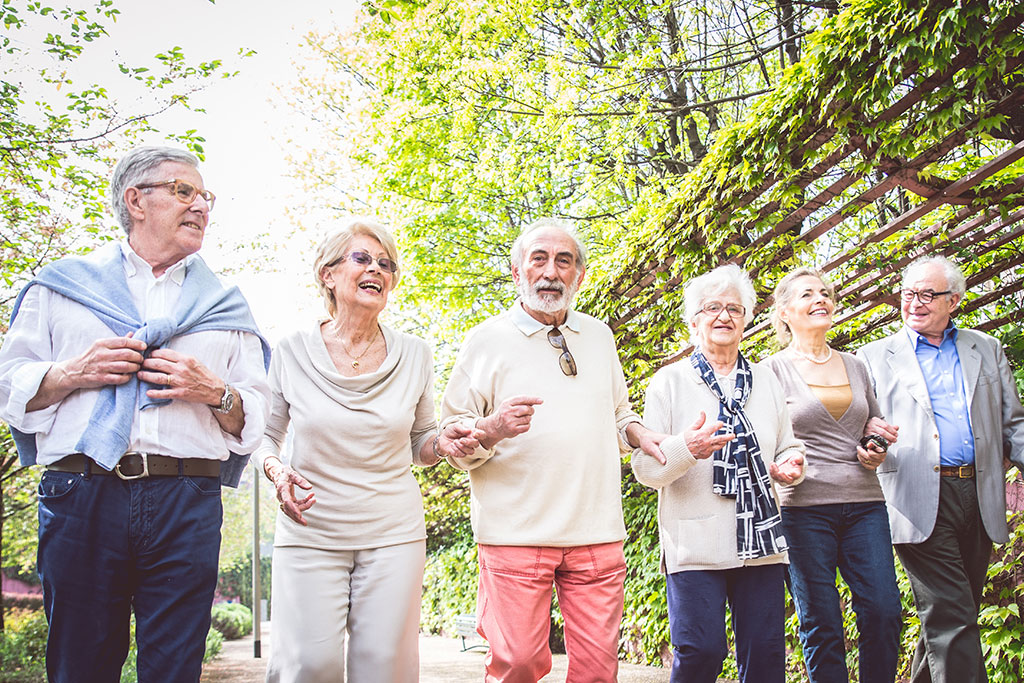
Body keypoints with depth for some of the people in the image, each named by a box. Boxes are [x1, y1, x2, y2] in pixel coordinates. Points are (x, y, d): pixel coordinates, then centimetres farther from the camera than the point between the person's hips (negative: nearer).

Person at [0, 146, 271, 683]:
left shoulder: (224, 306, 18)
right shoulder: (63, 284, 16)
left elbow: (254, 420, 14)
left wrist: (217, 393, -6)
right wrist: (72, 374, -6)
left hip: (188, 503, 1)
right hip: (81, 497, 0)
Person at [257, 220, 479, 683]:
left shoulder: (414, 355, 3)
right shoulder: (291, 353, -2)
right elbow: (265, 434, 9)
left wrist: (443, 444, -8)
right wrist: (278, 474, -11)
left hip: (394, 535, 2)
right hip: (310, 531, -1)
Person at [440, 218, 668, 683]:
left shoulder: (599, 336, 17)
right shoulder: (487, 340, 2)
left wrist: (639, 434, 6)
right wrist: (491, 430, -21)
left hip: (597, 534, 4)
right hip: (516, 534, -3)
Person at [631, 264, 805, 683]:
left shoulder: (766, 382, 17)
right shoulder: (670, 381, 4)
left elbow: (788, 449, 22)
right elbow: (645, 467, -2)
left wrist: (790, 466, -2)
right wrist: (686, 448, -22)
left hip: (762, 542, 4)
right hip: (696, 545, -4)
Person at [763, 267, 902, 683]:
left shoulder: (855, 366, 16)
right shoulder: (772, 371, 3)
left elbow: (878, 427, 27)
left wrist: (877, 448, 6)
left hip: (864, 503, 4)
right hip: (804, 507, -4)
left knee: (884, 612, -4)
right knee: (822, 625, 0)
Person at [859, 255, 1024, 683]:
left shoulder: (985, 349, 17)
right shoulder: (875, 356, 9)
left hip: (979, 498, 4)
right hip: (919, 501, -4)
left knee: (951, 618, 10)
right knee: (951, 621, -9)